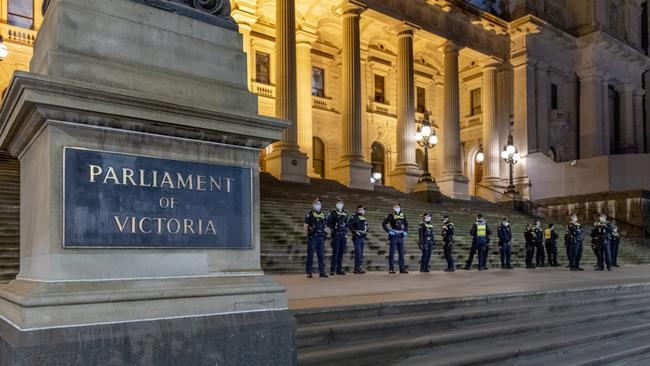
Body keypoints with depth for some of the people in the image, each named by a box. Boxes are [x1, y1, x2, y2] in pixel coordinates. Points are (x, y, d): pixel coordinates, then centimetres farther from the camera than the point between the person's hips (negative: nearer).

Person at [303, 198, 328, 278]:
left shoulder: (322, 215, 15)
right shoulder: (310, 214, -2)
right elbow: (305, 226, -5)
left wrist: (323, 235, 12)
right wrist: (308, 235, -7)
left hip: (321, 238, 5)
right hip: (312, 238, -5)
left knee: (321, 255, 4)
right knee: (310, 255, -1)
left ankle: (322, 272, 8)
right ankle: (309, 272, 3)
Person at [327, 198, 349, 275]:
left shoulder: (345, 214, 14)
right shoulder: (333, 213, -2)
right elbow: (328, 222, -8)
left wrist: (346, 233, 12)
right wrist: (332, 228, -9)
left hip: (343, 235, 5)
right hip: (336, 235, -5)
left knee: (341, 252, 7)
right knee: (335, 252, -8)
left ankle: (339, 269, 12)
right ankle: (333, 270, -6)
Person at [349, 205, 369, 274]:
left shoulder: (364, 218, 16)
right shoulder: (355, 217, -9)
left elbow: (366, 227, 29)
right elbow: (350, 225, -19)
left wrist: (366, 233, 15)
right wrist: (355, 231, -18)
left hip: (363, 238, 8)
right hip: (357, 237, -8)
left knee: (361, 254, 10)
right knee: (358, 253, -9)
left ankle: (358, 268, 17)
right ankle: (357, 269, -5)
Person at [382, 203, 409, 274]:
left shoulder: (402, 215, 9)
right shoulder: (391, 215, -4)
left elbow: (406, 224, 22)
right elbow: (384, 224, -7)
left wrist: (406, 231, 9)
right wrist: (388, 231, -13)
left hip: (401, 236, 5)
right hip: (393, 236, -5)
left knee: (401, 253, 8)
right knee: (392, 253, -2)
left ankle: (402, 269, 13)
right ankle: (391, 269, 2)